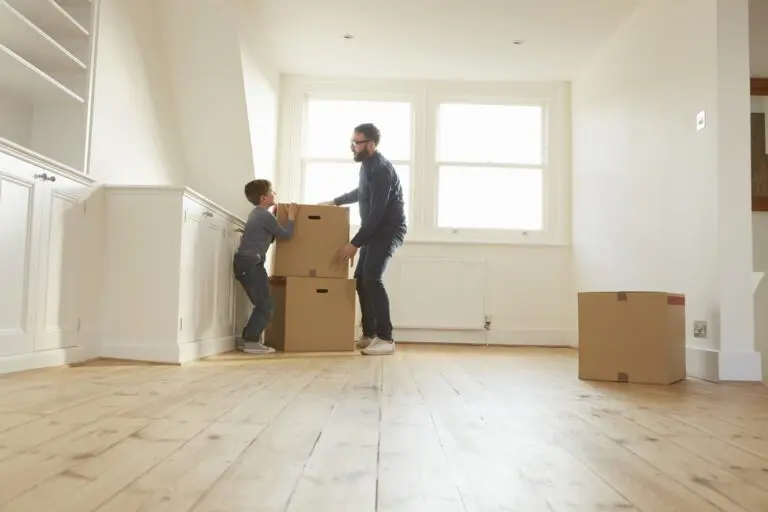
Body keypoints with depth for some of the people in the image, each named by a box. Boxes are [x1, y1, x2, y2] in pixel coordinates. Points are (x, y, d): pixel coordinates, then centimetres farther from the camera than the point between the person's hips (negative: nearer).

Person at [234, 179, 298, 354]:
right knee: (266, 305, -8)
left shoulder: (257, 214, 19)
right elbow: (286, 234, -5)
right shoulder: (265, 216, -11)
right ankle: (251, 341, -8)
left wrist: (274, 215, 26)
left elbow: (269, 237, 26)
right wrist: (292, 215, 8)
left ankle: (247, 339, 16)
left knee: (262, 305, 13)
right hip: (250, 263, -10)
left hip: (245, 262, 10)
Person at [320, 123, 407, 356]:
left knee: (372, 279, -22)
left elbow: (376, 212, -26)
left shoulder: (381, 169, -22)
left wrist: (354, 244, -26)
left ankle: (385, 339, -19)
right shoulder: (367, 164, 10)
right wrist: (335, 202, 32)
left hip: (388, 229, -10)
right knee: (361, 278, 8)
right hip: (375, 229, 10)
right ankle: (369, 334, 15)